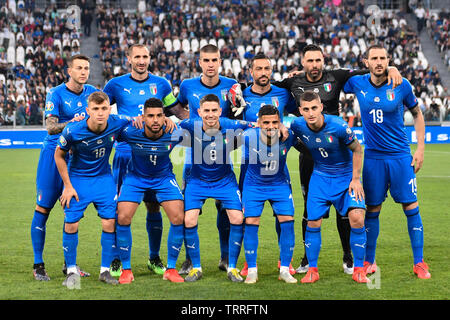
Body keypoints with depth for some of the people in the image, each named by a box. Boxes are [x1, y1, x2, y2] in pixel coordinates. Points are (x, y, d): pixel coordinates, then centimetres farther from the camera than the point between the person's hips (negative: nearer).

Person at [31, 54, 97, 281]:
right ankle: (38, 265, 3)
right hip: (54, 153, -4)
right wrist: (73, 122, -30)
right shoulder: (56, 94, -8)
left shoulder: (92, 93, 6)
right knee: (43, 208, -3)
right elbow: (51, 127, -14)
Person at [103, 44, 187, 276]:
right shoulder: (116, 85, 4)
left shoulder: (161, 84, 9)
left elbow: (178, 111, 19)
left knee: (154, 206, 4)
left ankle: (154, 258, 17)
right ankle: (116, 260, 5)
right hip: (126, 152, -2)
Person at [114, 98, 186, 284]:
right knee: (123, 218, -15)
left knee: (178, 218, -14)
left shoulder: (173, 134, -23)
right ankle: (126, 270, 1)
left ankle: (171, 269, 2)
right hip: (136, 178, -1)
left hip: (164, 178, 1)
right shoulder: (131, 133, -27)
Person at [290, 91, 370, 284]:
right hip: (320, 177, 3)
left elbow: (357, 150, -10)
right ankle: (312, 270, 13)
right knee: (313, 222, -4)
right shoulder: (298, 126, -14)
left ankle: (358, 269, -5)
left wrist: (355, 179, -10)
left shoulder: (338, 126, -24)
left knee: (357, 217, -18)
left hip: (346, 176, -3)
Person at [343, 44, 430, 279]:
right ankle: (369, 262, 17)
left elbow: (417, 114, 7)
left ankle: (419, 263, 5)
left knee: (411, 207, -3)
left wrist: (420, 149, 2)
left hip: (401, 156, -1)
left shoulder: (401, 85, -6)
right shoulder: (357, 83, -2)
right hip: (373, 156, 1)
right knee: (372, 209, 5)